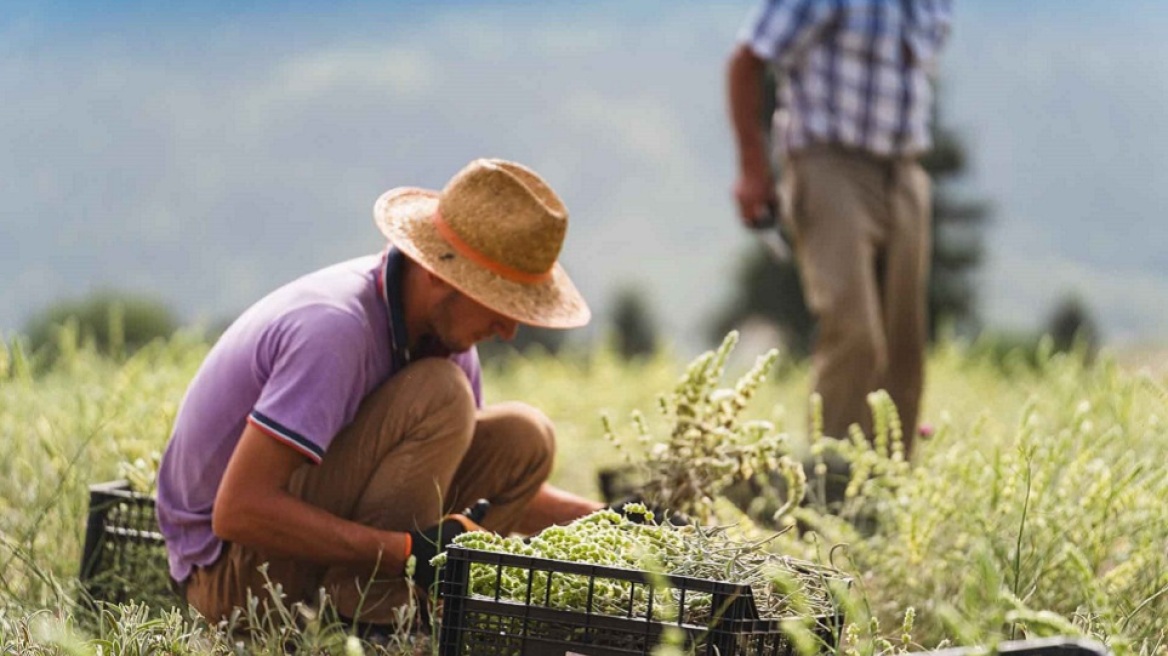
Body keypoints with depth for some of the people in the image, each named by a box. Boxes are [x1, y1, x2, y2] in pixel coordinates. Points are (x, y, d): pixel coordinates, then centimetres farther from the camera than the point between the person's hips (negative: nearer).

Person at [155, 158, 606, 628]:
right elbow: (238, 510, -31)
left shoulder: (441, 322, 1)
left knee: (523, 439, -3)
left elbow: (491, 478, 15)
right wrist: (409, 550, -33)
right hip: (229, 574, -9)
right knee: (438, 397, -24)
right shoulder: (337, 328, -27)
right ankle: (362, 619, -19)